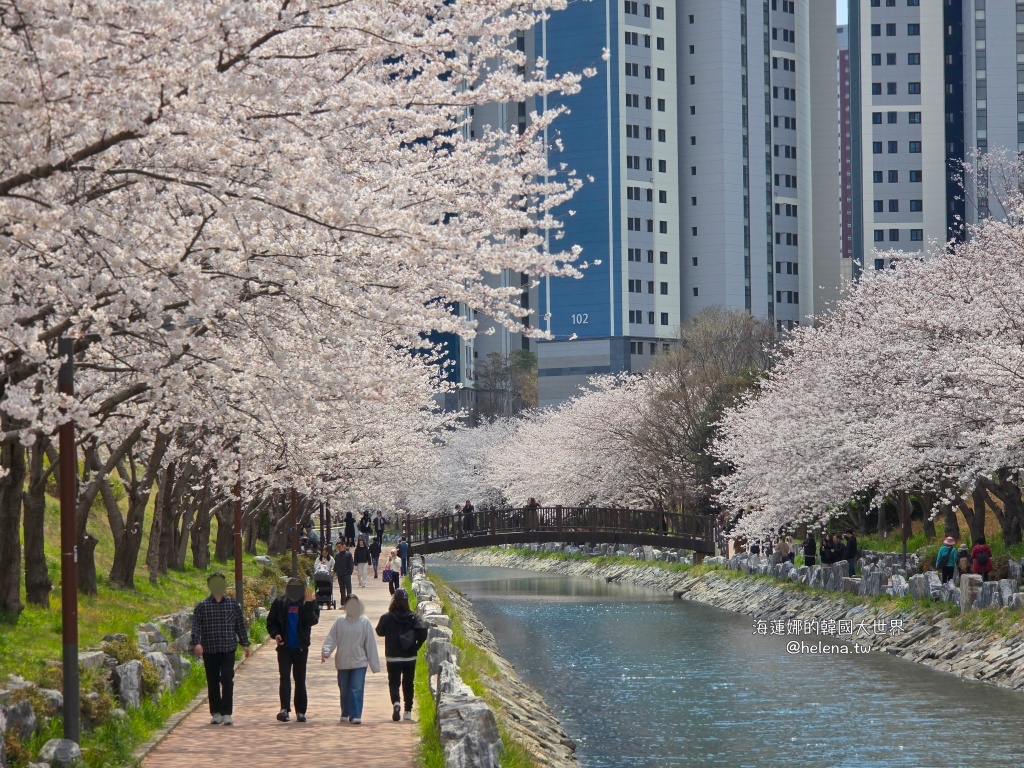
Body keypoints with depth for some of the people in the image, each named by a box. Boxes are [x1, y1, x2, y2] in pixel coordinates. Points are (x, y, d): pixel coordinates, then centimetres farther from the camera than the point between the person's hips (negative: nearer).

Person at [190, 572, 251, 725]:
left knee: (227, 681, -8)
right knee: (213, 683, 7)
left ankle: (226, 713, -7)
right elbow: (196, 626, -4)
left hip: (228, 649, 0)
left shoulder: (233, 604, 7)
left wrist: (244, 643, 11)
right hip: (209, 650, 0)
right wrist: (196, 643, -18)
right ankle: (215, 713, 17)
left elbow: (240, 625, 12)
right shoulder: (202, 606, 2)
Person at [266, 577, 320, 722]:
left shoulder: (310, 603, -2)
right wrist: (275, 634, -9)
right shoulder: (280, 603, 0)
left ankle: (300, 711, 15)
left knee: (300, 679, 8)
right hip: (284, 646, 0)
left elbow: (313, 620, -14)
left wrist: (308, 605, -24)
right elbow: (271, 622, 8)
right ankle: (284, 709, -17)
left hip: (301, 647, 0)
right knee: (284, 677, -10)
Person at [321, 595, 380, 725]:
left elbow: (370, 644, 0)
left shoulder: (365, 622, -1)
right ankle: (345, 714, 28)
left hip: (359, 662, -2)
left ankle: (355, 716, -13)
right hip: (342, 662, 2)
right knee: (344, 690, 12)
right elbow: (331, 639, 1)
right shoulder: (340, 622, 1)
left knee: (357, 690, -12)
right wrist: (325, 652, -19)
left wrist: (374, 665, -1)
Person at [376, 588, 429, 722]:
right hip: (410, 658, 1)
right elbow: (423, 630, -19)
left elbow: (380, 632, 5)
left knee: (394, 682, 6)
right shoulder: (413, 617, -7)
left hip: (392, 658, -1)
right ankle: (408, 711, 16)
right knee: (408, 684, 15)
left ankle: (396, 702, -22)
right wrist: (417, 645, -8)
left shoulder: (387, 618, -9)